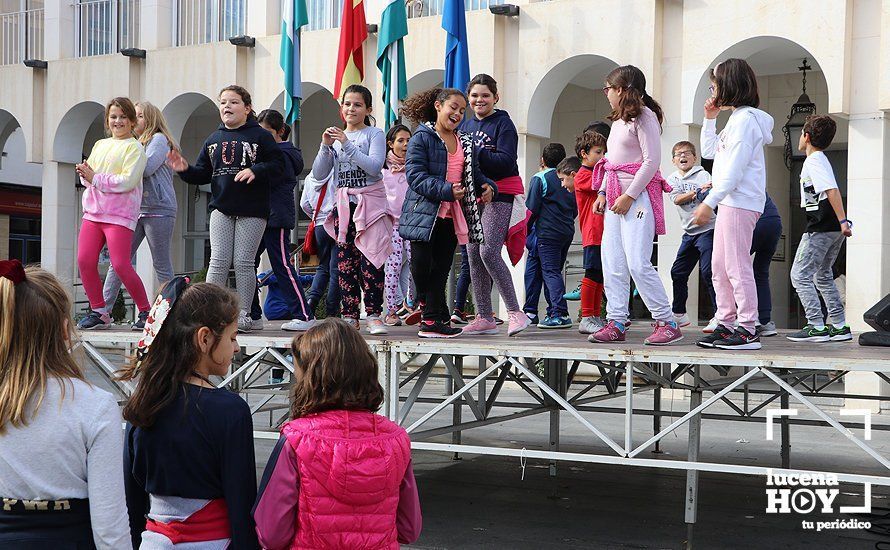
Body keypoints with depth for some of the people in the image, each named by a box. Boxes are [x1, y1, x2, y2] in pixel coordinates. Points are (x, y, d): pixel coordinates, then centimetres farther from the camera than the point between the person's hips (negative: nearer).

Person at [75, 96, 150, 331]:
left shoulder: (134, 147, -2)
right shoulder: (100, 145, 19)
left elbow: (128, 181, -15)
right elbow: (87, 177, 17)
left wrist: (96, 178, -13)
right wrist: (85, 175, -6)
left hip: (120, 214, -6)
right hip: (93, 211, 7)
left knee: (120, 265, -12)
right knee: (84, 261, -2)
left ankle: (145, 311, 3)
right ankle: (98, 312, 10)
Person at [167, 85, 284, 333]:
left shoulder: (260, 136, 1)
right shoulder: (213, 140, 15)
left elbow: (278, 166, -5)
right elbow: (202, 174, 17)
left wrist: (255, 171, -20)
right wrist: (185, 170, -1)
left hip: (252, 212, -4)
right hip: (221, 209, 4)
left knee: (244, 263, -1)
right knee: (219, 261, -1)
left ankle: (243, 314, 7)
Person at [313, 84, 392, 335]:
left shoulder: (374, 134, 1)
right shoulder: (335, 137, 13)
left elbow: (375, 167, -16)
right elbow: (319, 174, 7)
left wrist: (347, 144, -18)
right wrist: (326, 146, -7)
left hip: (370, 202, -4)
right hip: (344, 204, 4)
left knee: (370, 260, -11)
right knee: (345, 262, 2)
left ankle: (374, 315, -7)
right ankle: (350, 315, 6)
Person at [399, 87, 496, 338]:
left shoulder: (465, 143, 15)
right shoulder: (422, 138, -7)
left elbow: (474, 174, 21)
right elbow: (415, 175, -16)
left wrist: (487, 186, -2)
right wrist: (447, 190, -26)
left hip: (451, 218, 6)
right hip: (425, 215, -6)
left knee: (441, 270, 8)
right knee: (422, 268, -5)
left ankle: (433, 321, 13)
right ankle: (436, 317, 13)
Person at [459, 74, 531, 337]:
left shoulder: (503, 123, -3)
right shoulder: (465, 125, 16)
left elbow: (506, 162, -14)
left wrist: (475, 153, -21)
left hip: (500, 194, -7)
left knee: (489, 251, -19)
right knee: (473, 255, 4)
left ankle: (515, 312, -13)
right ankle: (484, 317, 11)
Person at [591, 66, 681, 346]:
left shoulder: (643, 116, -6)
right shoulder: (618, 121, 21)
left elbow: (651, 161, -14)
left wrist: (629, 196, -16)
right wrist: (603, 192, 13)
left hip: (638, 196, -9)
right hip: (615, 198, 9)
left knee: (638, 264, -15)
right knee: (612, 264, 3)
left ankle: (668, 323, -7)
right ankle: (616, 323, 6)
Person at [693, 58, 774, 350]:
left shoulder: (745, 119, -12)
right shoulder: (737, 118, 20)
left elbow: (734, 170, -19)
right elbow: (709, 151, 28)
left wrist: (709, 202, -20)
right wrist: (709, 119, 19)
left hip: (740, 202, -11)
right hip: (730, 203, 11)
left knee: (737, 267, -10)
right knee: (719, 267, 12)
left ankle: (747, 331, -7)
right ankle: (726, 325, 18)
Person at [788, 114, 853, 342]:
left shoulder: (813, 161, -11)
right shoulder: (822, 159, 19)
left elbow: (832, 190, -22)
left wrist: (842, 220, -28)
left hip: (820, 228, -10)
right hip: (834, 229, 10)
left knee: (800, 275, -7)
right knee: (823, 275, 17)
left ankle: (817, 327, -11)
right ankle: (839, 326, 17)